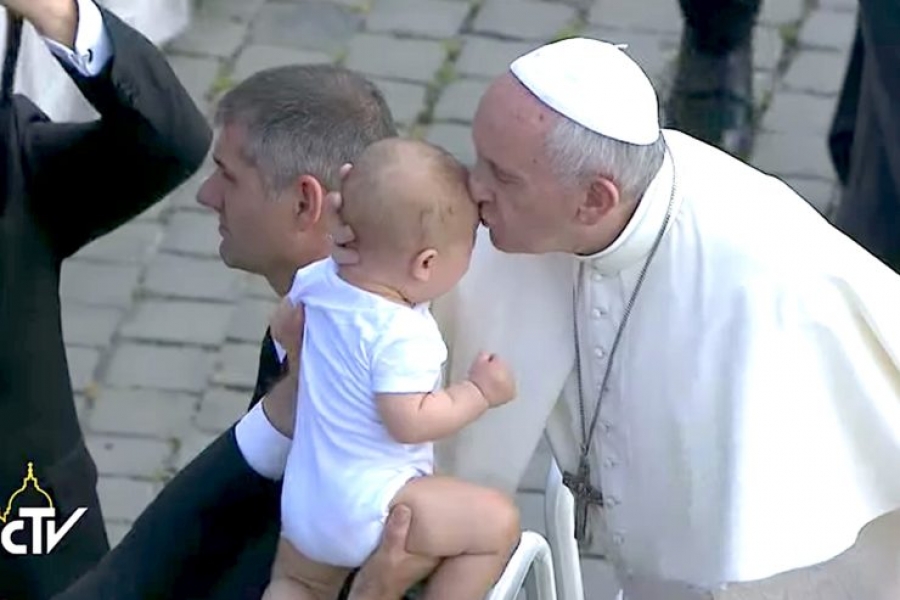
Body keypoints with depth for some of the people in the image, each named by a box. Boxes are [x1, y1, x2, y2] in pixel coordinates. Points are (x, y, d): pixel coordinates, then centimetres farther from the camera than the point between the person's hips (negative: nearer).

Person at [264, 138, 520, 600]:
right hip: (368, 506, -9)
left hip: (303, 498, 9)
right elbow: (409, 422, -27)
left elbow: (282, 328, 17)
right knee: (498, 522, -5)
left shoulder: (321, 280, -1)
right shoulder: (403, 336, -26)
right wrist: (479, 393, -15)